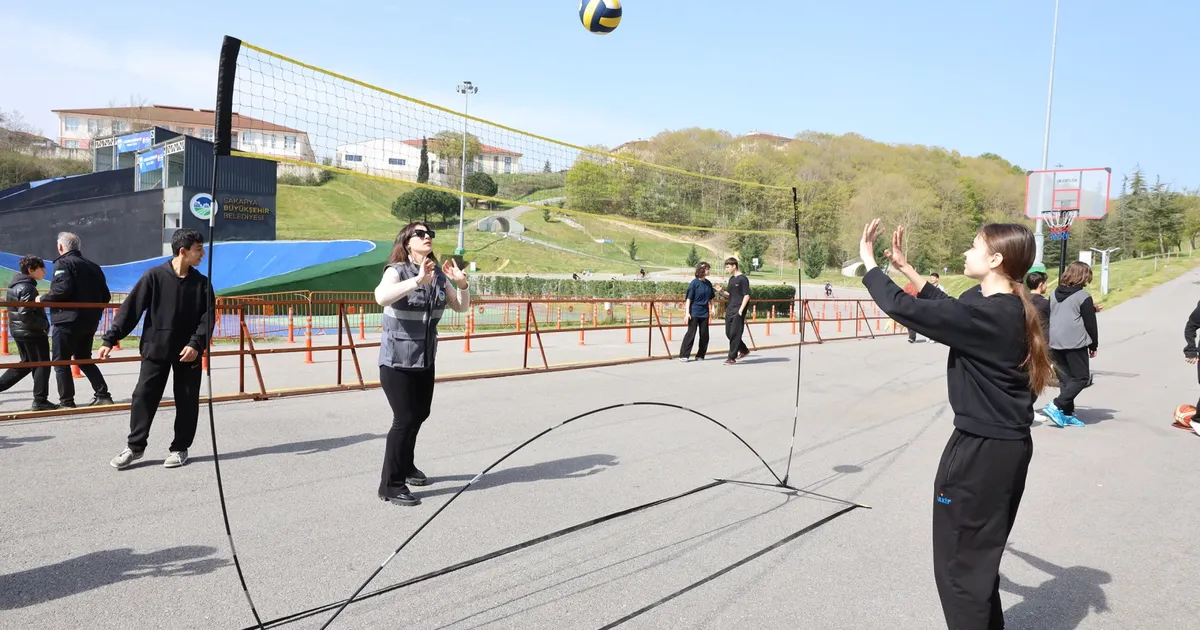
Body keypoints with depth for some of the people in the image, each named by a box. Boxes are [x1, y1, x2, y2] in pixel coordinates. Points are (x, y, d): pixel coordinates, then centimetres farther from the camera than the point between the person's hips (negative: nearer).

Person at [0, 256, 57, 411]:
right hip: (32, 333, -9)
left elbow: (12, 306, 20)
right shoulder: (28, 288, -18)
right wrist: (45, 324, -15)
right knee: (42, 365, -1)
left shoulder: (14, 286, 12)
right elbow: (25, 314, -25)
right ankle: (40, 401, 2)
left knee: (26, 363, 21)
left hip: (19, 331, 9)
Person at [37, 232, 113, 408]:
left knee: (61, 362, 3)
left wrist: (43, 298, -7)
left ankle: (66, 401, 4)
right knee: (84, 359, 18)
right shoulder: (93, 266, 14)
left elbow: (63, 288, -22)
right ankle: (103, 395, 10)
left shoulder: (63, 263, -7)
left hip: (67, 321, -7)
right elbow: (105, 296, 12)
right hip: (89, 322, 7)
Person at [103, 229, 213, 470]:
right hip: (156, 350, -1)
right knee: (143, 396, 0)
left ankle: (180, 448, 19)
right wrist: (110, 339, -8)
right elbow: (131, 308, -5)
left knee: (187, 402, 5)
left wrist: (196, 344, -16)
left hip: (188, 352, 2)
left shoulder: (201, 283, 1)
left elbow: (208, 317, -2)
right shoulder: (154, 276, -6)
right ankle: (135, 446, 16)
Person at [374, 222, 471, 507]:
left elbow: (461, 307, 10)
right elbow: (381, 297, -37)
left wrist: (462, 284, -9)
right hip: (396, 361, -7)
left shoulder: (439, 274, 3)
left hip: (425, 360, 7)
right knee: (405, 419, -9)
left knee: (420, 415, 17)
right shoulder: (397, 271, -16)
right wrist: (418, 280, -45)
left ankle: (406, 466, 39)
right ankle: (390, 485, 2)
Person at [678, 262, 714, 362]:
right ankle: (684, 355, 0)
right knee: (691, 333, -5)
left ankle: (700, 355, 18)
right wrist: (687, 312, -15)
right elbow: (688, 298, -10)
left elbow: (710, 298, 18)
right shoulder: (694, 282, -9)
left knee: (704, 335, 6)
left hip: (704, 312, 6)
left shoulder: (708, 283, 7)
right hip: (694, 312, -6)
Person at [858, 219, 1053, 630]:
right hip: (1004, 444, 10)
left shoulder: (986, 314, -25)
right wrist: (906, 268, 17)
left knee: (959, 564, 4)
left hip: (983, 450, -10)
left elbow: (903, 308, -27)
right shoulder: (1005, 307, 4)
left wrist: (868, 261, -12)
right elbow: (949, 308, 21)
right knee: (979, 556, 25)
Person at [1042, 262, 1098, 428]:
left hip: (1055, 344, 7)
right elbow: (1090, 323, -5)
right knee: (1081, 377, 2)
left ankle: (1067, 414, 10)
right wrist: (1093, 345, 5)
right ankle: (1056, 406, -10)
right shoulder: (1083, 296, -8)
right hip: (1076, 344, -7)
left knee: (1065, 379, 12)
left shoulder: (1055, 294, 12)